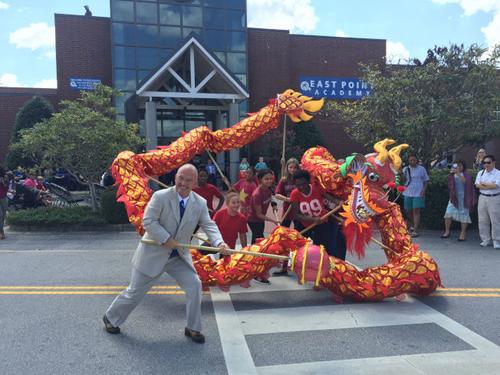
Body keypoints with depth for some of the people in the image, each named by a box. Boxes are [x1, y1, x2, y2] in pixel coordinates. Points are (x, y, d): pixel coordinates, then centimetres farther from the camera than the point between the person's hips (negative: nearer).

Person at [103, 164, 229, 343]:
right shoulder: (160, 196, -18)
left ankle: (193, 328, 12)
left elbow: (209, 225, -10)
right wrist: (166, 239, -26)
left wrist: (219, 243, -28)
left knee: (195, 285, -7)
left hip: (179, 256, 4)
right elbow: (148, 221, -19)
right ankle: (111, 318, 36)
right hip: (153, 253, -3)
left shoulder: (200, 203, -6)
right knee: (135, 291, 10)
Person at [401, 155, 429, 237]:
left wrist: (423, 190, -7)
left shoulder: (421, 169, 3)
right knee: (408, 211, 11)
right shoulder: (406, 169, 7)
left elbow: (425, 181, 6)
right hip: (408, 193, 3)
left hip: (418, 193, -3)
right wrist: (403, 174, -16)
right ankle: (413, 224, 39)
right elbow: (403, 181, 4)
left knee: (416, 211, -10)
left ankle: (415, 230, -9)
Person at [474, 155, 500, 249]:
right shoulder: (481, 173, 9)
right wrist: (490, 185, -10)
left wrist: (483, 183, -6)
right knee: (482, 220, 6)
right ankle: (485, 240, 16)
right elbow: (477, 185, -2)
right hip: (482, 198, 4)